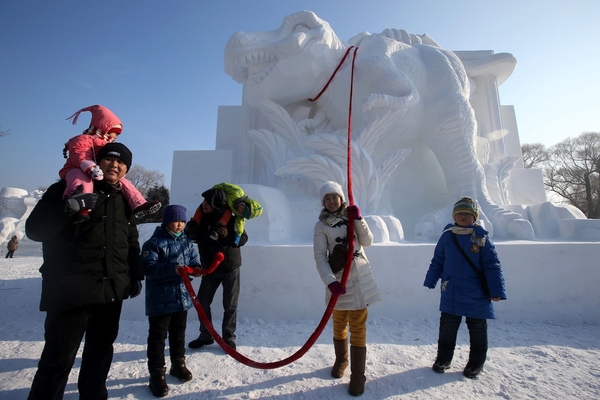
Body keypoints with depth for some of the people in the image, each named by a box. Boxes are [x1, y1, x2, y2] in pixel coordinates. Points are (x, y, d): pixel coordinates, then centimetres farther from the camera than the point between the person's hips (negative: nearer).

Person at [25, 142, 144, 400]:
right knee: (59, 357, 2)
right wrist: (74, 208, -26)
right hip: (71, 290, -5)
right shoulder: (68, 188, -3)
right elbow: (34, 229, -10)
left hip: (111, 289, 5)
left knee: (101, 348, 19)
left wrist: (136, 274, 13)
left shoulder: (124, 199, 11)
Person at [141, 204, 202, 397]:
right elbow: (148, 267, -22)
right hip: (160, 300, -5)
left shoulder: (186, 241, 4)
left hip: (182, 297, 6)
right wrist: (172, 268, -34)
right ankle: (157, 374, 23)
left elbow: (194, 260, 7)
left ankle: (178, 365, 39)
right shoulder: (154, 242, -14)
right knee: (157, 337, 8)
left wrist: (195, 268, -16)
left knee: (178, 333, 21)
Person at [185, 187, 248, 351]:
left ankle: (228, 338, 25)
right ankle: (206, 336, 31)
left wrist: (228, 236, -29)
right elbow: (192, 237, 8)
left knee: (230, 306, 6)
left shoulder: (230, 220, -16)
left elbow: (243, 238, -10)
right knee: (202, 303, 10)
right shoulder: (200, 218, -5)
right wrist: (190, 230, -15)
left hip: (230, 268, -3)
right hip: (210, 269, 4)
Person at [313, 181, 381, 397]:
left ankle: (358, 374, 19)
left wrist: (358, 219, -17)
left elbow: (367, 241, -6)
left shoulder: (351, 216, 2)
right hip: (337, 278, 0)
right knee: (339, 322, 17)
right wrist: (330, 281, -22)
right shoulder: (321, 225, -5)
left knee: (357, 326, 4)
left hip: (359, 276, 1)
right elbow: (320, 257, -11)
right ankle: (341, 361, 41)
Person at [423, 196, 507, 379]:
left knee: (477, 331, 15)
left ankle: (476, 364, 34)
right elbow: (437, 262, 7)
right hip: (450, 294, 2)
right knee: (446, 328, 13)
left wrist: (496, 290, -10)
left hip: (476, 296, -2)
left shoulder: (482, 238, -6)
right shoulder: (446, 236, 0)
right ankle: (443, 358, 31)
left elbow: (492, 266, -6)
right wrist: (430, 281, 8)